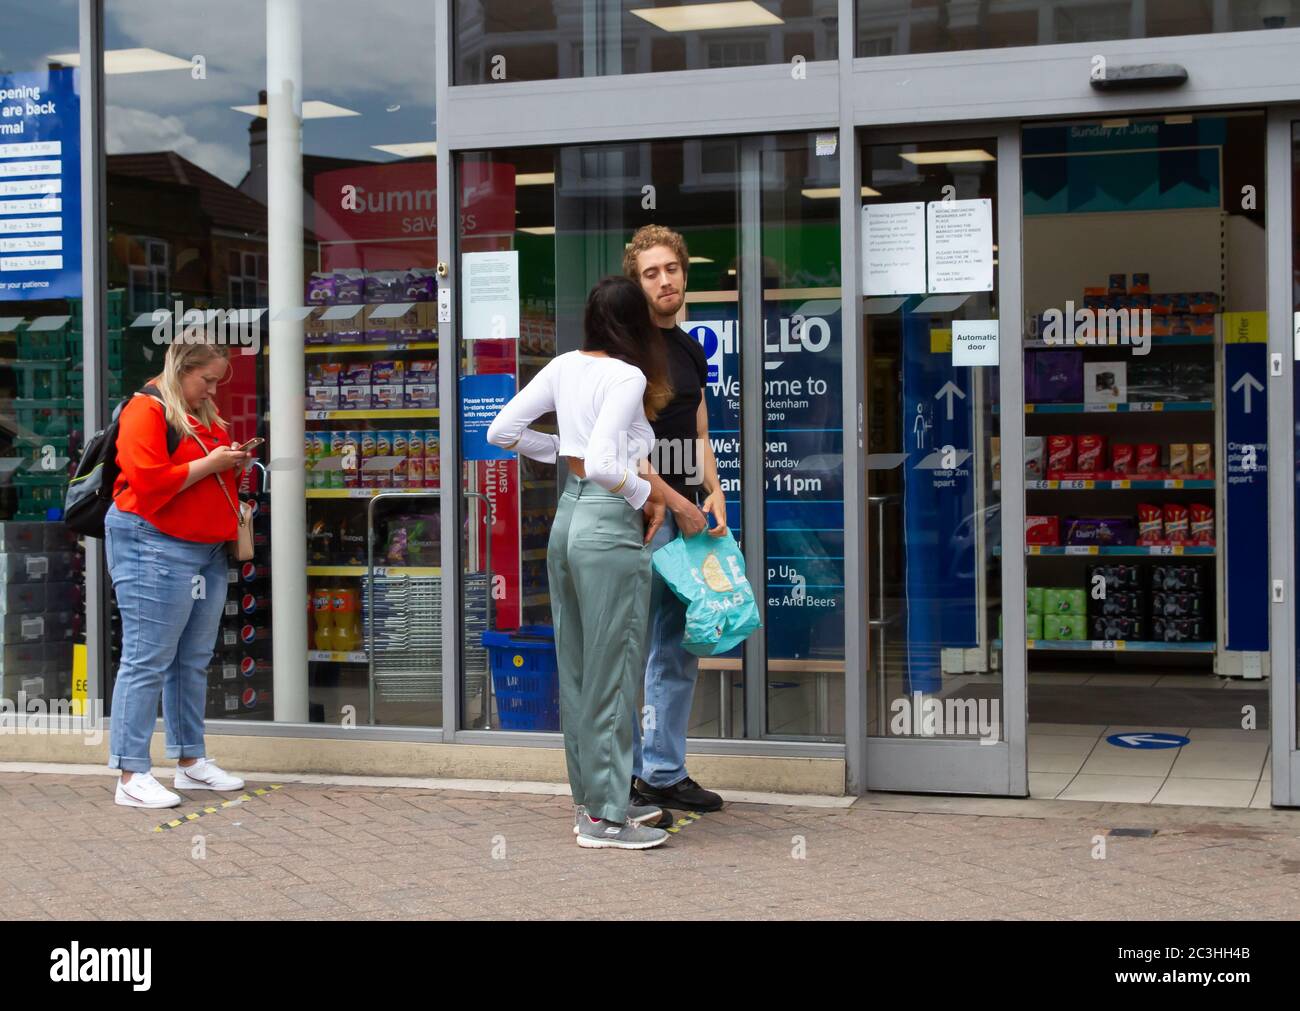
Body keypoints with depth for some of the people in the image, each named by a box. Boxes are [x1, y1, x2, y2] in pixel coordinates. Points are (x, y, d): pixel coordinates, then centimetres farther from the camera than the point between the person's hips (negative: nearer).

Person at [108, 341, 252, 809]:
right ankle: (132, 775, -6)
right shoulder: (146, 410, -10)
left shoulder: (204, 414, 18)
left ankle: (191, 761, 22)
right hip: (154, 547, -9)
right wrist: (210, 463, -16)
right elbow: (149, 481, -21)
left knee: (194, 660, 13)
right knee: (147, 661, -8)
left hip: (207, 550, 9)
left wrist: (233, 463, 10)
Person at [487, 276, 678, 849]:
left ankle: (591, 799, 26)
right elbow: (604, 465, -24)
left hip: (567, 519, 8)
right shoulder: (628, 378, -13)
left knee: (577, 669, 14)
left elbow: (502, 431, 9)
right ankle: (606, 817, 6)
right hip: (609, 527, -8)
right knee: (613, 674, 0)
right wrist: (647, 494, -8)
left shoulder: (565, 366, 7)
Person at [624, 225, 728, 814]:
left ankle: (666, 773, 19)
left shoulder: (690, 351, 17)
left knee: (678, 655, 11)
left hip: (687, 515, 8)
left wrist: (713, 491, 5)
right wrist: (676, 502, -13)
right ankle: (624, 776, 4)